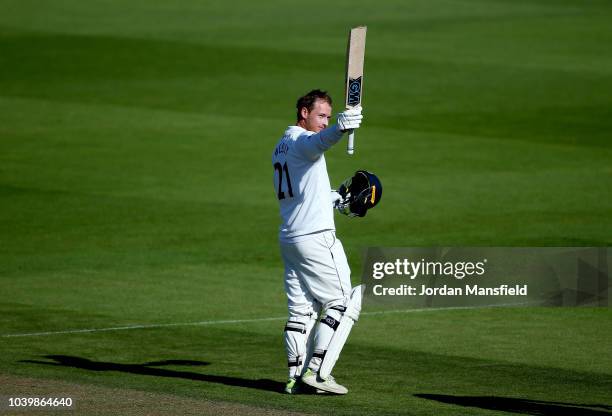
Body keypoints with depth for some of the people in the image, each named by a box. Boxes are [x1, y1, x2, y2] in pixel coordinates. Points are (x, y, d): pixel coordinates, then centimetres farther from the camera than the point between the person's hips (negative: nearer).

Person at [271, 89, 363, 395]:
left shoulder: (280, 146, 19)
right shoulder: (304, 140, -11)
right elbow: (321, 141, -37)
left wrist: (337, 198, 27)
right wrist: (340, 129, -58)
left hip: (288, 238, 9)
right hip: (316, 236, -9)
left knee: (301, 310, 8)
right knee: (341, 301, -3)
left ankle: (295, 376, 4)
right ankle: (316, 370, -8)